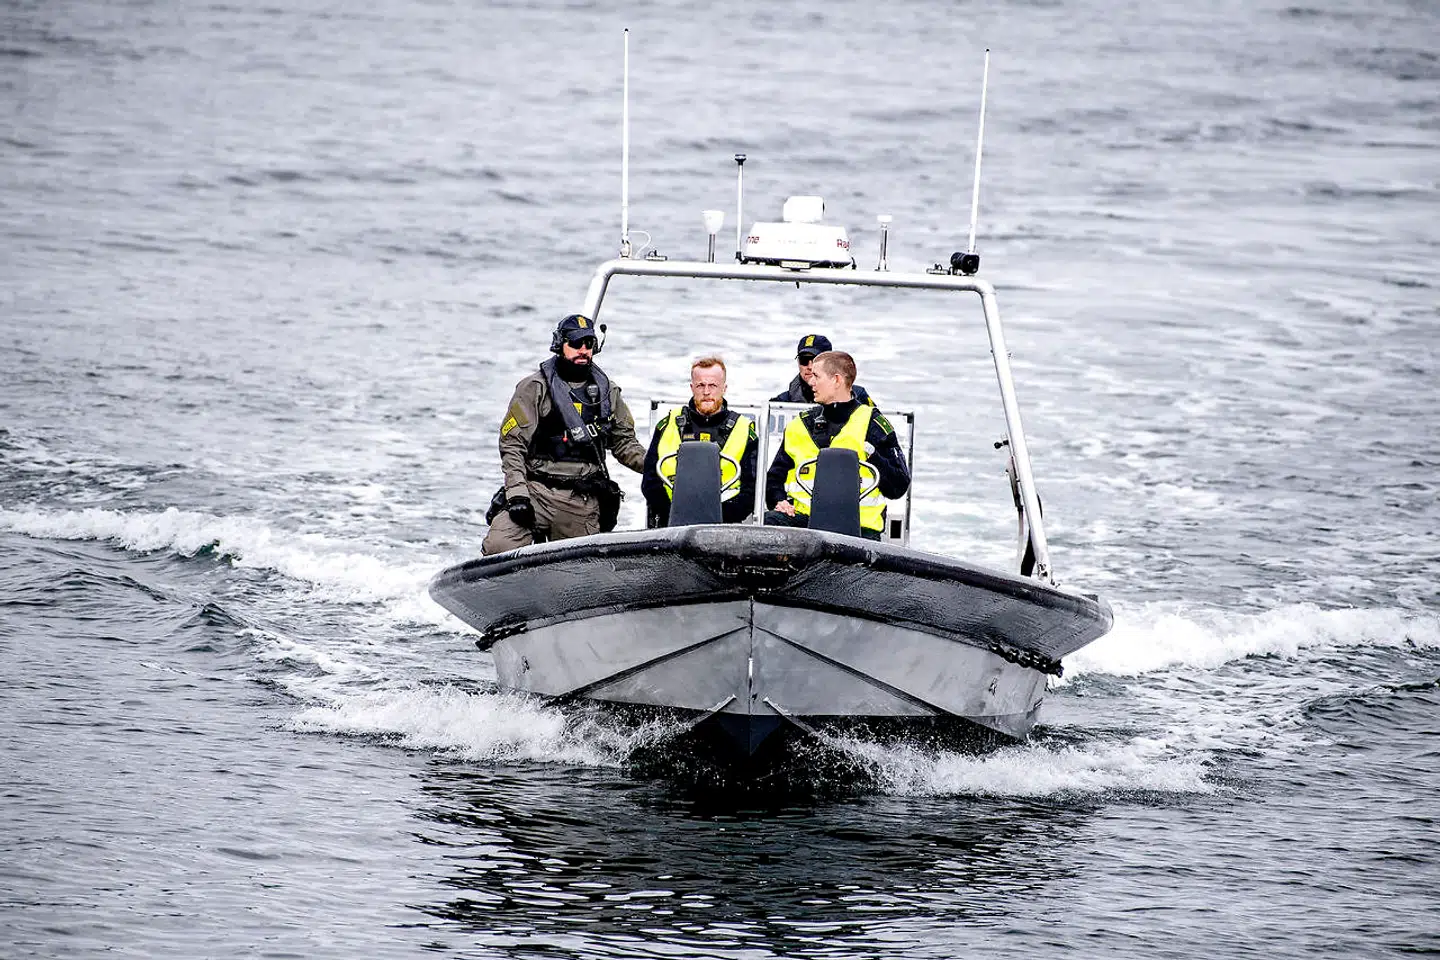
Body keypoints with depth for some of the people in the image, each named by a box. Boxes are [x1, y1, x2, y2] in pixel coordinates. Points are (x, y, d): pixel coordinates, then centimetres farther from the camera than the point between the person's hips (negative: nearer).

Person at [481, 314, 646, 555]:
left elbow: (624, 442, 22)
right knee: (499, 547, -25)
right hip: (537, 490, -4)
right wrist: (517, 494, -14)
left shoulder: (607, 391, 14)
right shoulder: (535, 387, 1)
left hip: (583, 504, 4)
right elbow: (512, 443, -3)